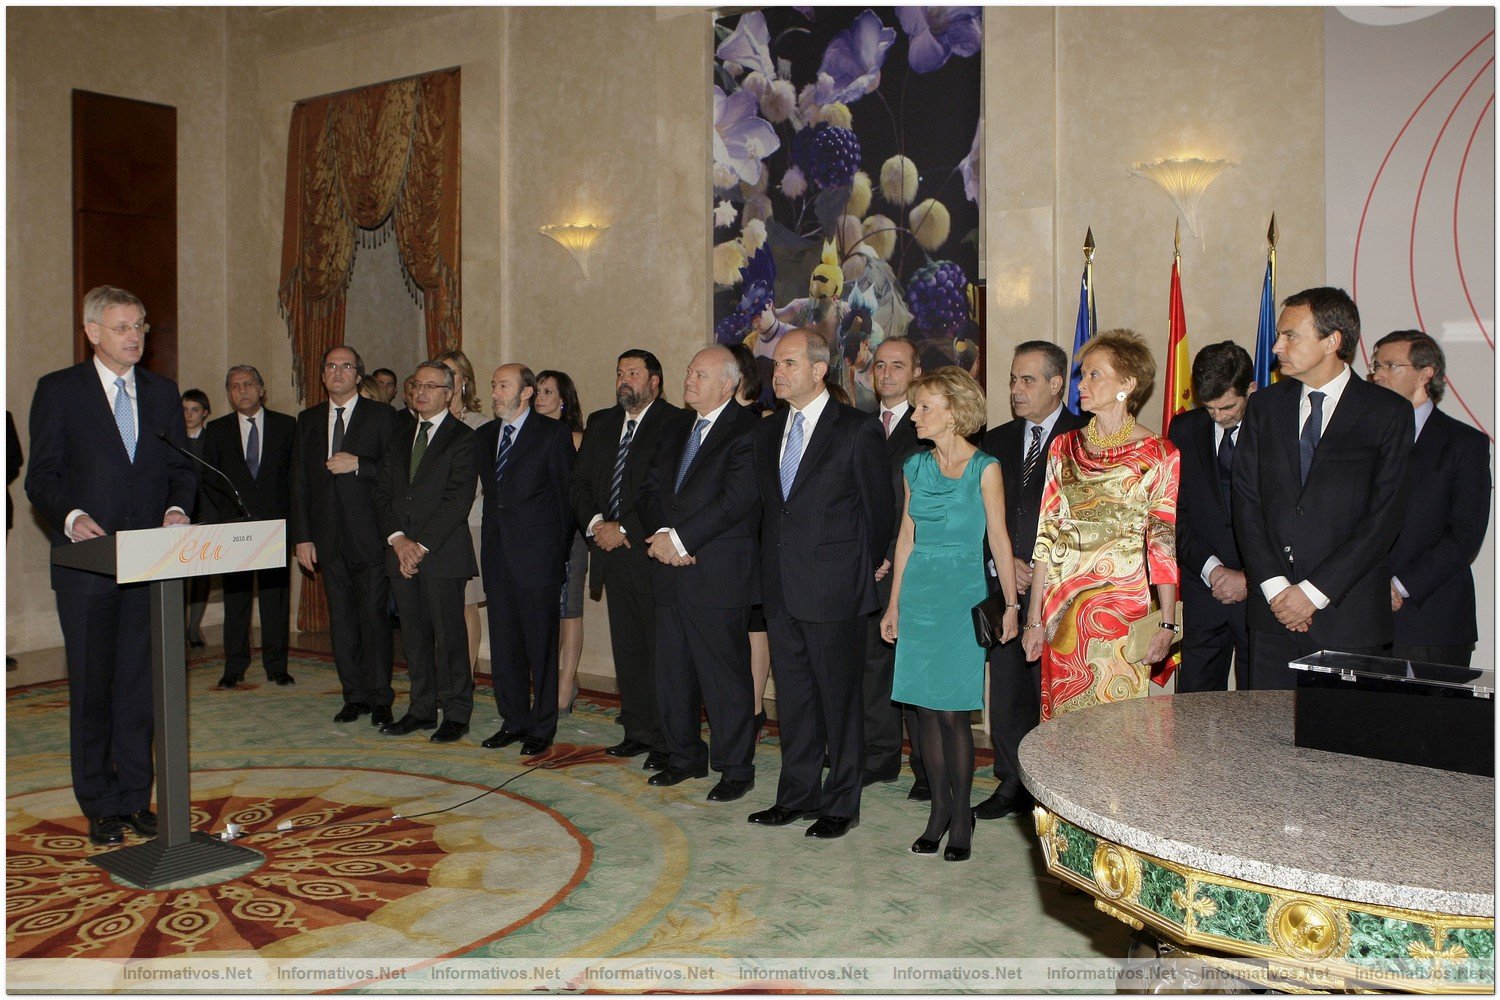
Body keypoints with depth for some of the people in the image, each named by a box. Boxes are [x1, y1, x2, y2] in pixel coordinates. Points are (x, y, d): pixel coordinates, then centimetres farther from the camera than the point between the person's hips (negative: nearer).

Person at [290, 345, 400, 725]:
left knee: (374, 616, -3)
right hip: (329, 537, 4)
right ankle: (354, 695, 17)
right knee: (341, 620, 8)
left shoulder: (382, 416, 2)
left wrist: (357, 465, -18)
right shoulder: (308, 420, 14)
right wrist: (302, 537, 4)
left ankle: (380, 698, 6)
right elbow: (299, 482, 11)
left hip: (369, 535, -4)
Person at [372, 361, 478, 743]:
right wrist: (397, 538, -5)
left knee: (449, 635, -2)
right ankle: (421, 708, 20)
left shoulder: (463, 438, -3)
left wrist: (422, 545, -14)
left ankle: (456, 714, 8)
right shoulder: (400, 438, 17)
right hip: (401, 552, 6)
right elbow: (382, 492, 11)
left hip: (443, 553, -6)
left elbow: (459, 498, -12)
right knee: (414, 635, 11)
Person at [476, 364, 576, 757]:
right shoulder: (484, 436, 13)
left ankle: (542, 727, 13)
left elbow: (566, 491, -2)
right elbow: (490, 491, 17)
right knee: (503, 643, 11)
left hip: (537, 552, -6)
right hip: (497, 553, 6)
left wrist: (562, 548, -1)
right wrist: (492, 538, 10)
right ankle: (514, 720, 23)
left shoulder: (553, 434, -5)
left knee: (541, 644, 2)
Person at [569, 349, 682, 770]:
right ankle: (637, 731, 23)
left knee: (660, 650, -3)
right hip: (612, 551, 7)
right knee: (627, 647, 12)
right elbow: (579, 482, 15)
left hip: (650, 553, -7)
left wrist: (624, 528, -14)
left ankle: (667, 740, 6)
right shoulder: (600, 423, 16)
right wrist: (595, 523, -2)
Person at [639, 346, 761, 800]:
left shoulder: (748, 432, -9)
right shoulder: (675, 427, 16)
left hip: (718, 574, -7)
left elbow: (736, 500, -18)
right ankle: (685, 756, 30)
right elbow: (652, 489, 11)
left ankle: (736, 768, 14)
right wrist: (662, 534, -7)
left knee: (724, 673, 1)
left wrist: (681, 539, -17)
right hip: (671, 570, 7)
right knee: (672, 671, 14)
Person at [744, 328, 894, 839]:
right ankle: (798, 793, 27)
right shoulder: (767, 430, 11)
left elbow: (880, 506, -3)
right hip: (781, 587, 6)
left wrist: (866, 568, 3)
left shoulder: (858, 429, -8)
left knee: (839, 696, 4)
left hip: (833, 587, -6)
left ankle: (841, 802, 17)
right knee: (792, 694, 14)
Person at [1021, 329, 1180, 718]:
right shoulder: (1064, 447, 9)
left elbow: (1165, 543, -6)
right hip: (1063, 613, 4)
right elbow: (1047, 536, 7)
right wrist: (1034, 619, 4)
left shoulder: (1158, 455, -3)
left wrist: (1167, 624, -12)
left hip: (1124, 613, -4)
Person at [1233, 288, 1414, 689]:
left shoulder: (1389, 412, -1)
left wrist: (1314, 591, -12)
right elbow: (1245, 499, 4)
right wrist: (1275, 586, -6)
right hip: (1271, 611, 3)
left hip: (1348, 614, -3)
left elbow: (1385, 515, -7)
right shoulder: (1265, 406, 10)